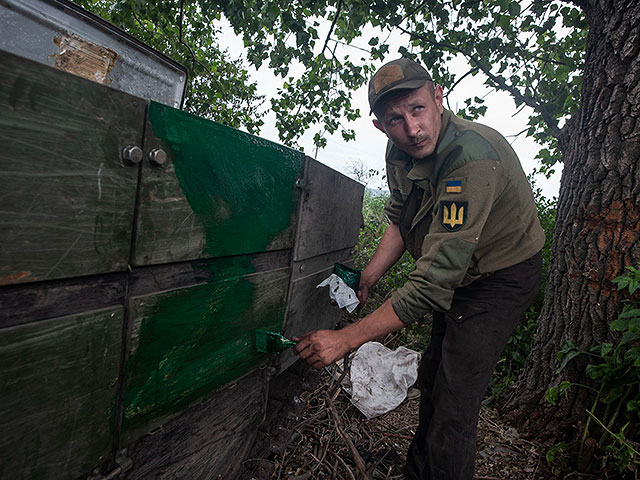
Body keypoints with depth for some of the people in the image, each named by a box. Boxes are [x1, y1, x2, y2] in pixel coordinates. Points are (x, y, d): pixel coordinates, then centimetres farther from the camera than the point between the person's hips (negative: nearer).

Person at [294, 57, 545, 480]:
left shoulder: (473, 157, -36)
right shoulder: (401, 153, -9)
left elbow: (433, 284, -40)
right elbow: (400, 221, 5)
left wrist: (346, 339, -38)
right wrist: (365, 280, -7)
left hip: (502, 277, -8)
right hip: (459, 274, 8)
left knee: (453, 413, -8)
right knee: (431, 379, 22)